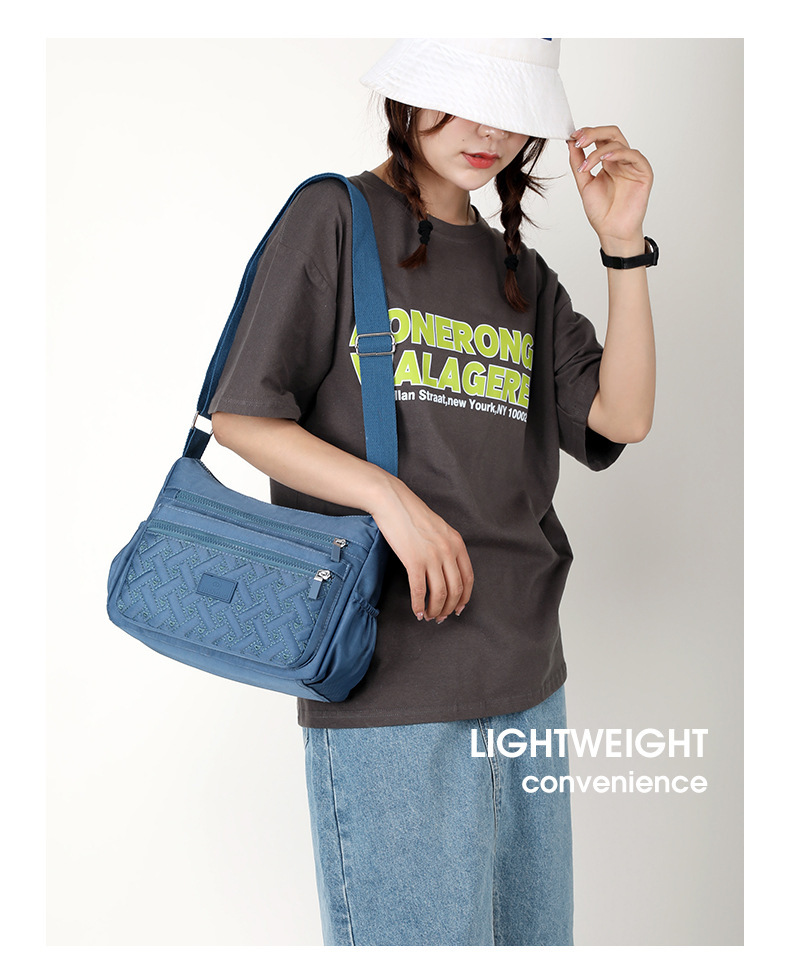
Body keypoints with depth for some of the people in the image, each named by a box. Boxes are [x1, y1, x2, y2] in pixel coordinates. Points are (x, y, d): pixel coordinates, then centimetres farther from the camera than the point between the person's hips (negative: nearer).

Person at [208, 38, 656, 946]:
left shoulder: (520, 273, 15)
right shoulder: (335, 220, 0)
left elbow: (621, 417, 4)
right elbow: (240, 416, -5)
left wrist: (624, 245, -2)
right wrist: (390, 496, -17)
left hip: (526, 675, 6)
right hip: (385, 677, -6)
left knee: (534, 935, 17)